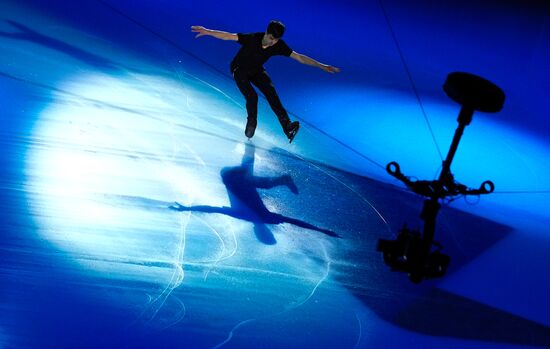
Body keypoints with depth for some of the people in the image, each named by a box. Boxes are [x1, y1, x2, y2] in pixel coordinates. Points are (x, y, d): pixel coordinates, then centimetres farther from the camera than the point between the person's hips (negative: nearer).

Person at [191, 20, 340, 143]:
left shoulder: (279, 45, -21)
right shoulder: (252, 38, -31)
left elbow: (299, 57, -17)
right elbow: (228, 36, -34)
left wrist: (321, 66, -20)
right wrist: (207, 31, -43)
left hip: (257, 71, 3)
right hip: (240, 70, -3)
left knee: (270, 91, -20)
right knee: (252, 96, -24)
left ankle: (286, 125, -27)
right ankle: (251, 123, 3)